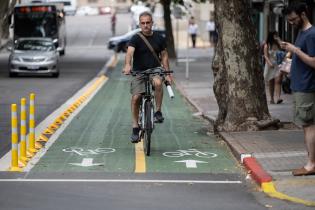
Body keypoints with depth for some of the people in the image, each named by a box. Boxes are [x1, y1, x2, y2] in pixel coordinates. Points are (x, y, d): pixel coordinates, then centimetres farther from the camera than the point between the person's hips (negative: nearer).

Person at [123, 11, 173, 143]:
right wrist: (127, 65, -44)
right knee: (135, 98, -11)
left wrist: (167, 74, 6)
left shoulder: (159, 38, 3)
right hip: (139, 72, 0)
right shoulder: (136, 39, -7)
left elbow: (164, 56, 12)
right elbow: (129, 52, -24)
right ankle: (135, 127, 4)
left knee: (158, 82, -33)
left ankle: (158, 112, -18)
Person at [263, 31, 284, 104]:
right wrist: (270, 63, -20)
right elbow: (266, 56, -7)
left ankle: (278, 98, -24)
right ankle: (272, 99, 15)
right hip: (270, 66, -2)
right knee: (271, 83, 5)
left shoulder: (278, 45, 8)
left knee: (278, 81, -14)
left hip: (278, 65, 2)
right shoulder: (267, 45, -1)